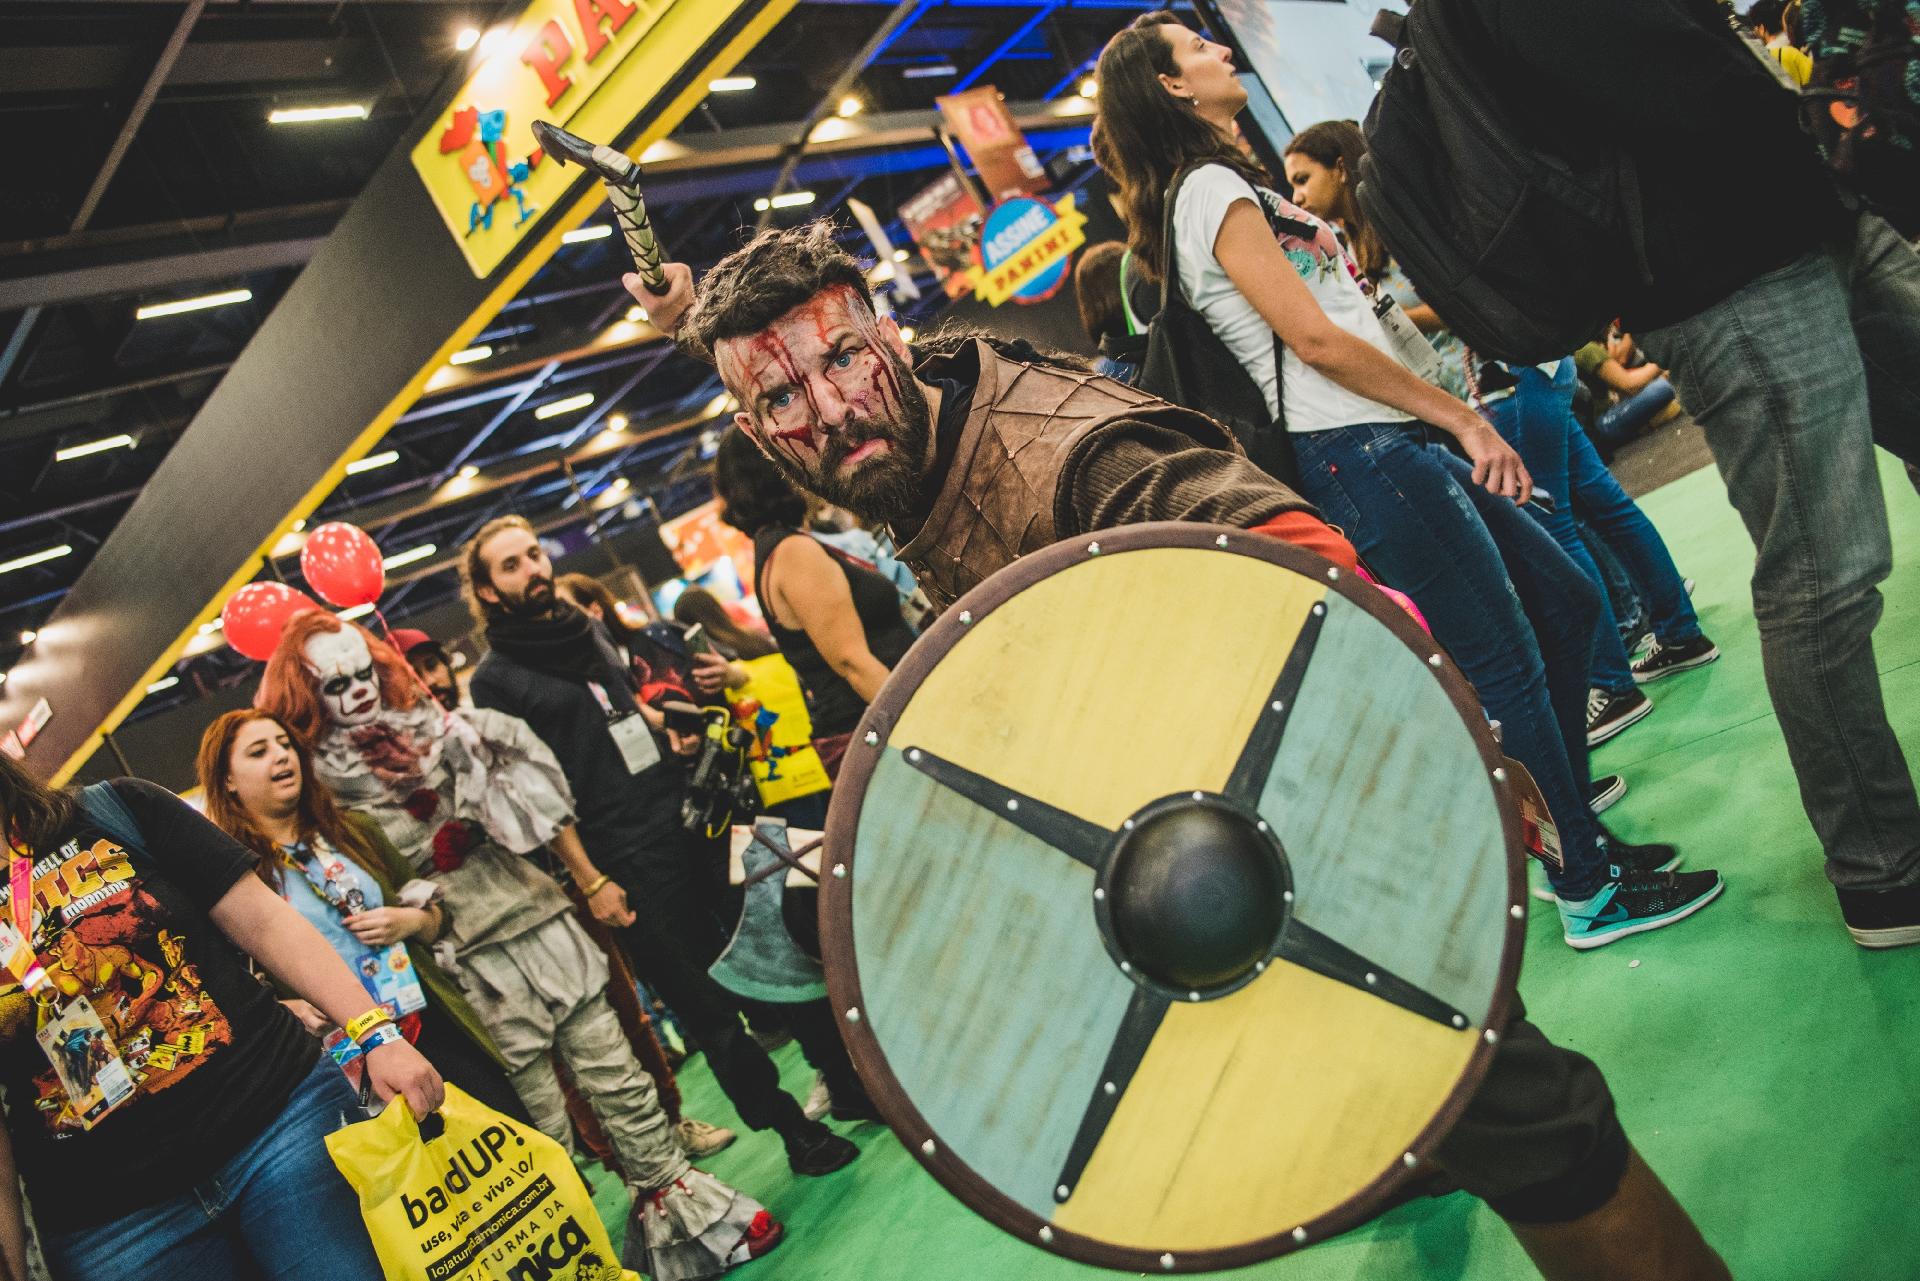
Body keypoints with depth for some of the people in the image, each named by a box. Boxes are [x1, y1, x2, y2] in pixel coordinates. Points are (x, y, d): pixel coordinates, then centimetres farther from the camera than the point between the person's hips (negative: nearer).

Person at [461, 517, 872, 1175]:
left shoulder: (601, 630, 14)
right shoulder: (494, 682, -4)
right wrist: (589, 880, -12)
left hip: (696, 818, 6)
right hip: (629, 863, -5)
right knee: (708, 1005, 2)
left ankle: (850, 1084, 23)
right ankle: (792, 1129, 16)